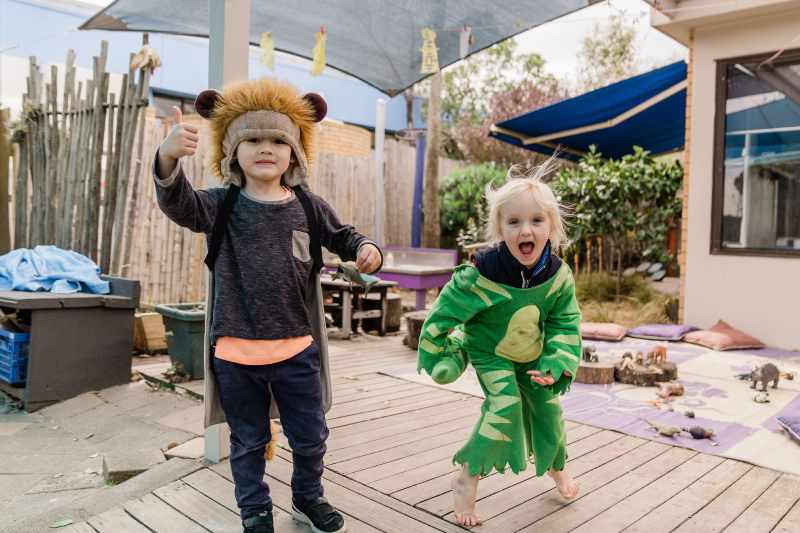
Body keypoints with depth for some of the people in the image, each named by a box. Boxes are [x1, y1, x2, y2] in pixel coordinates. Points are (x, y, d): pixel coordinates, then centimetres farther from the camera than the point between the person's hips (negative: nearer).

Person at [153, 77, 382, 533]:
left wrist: (366, 248, -12)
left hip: (297, 348, 2)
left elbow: (342, 237, 11)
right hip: (237, 351, -1)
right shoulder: (223, 206, -5)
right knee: (249, 442, 17)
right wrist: (168, 158, -43)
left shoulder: (308, 207, 0)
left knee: (311, 436, 16)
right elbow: (180, 204, -23)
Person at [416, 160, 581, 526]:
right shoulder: (482, 274, -34)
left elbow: (565, 323, -5)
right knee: (506, 404, -21)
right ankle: (466, 480, -3)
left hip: (533, 353, 5)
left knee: (547, 406, 12)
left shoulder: (559, 275, -19)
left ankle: (555, 466, 44)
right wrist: (439, 359, -11)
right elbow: (442, 316, -21)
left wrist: (555, 365, -15)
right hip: (490, 352, -5)